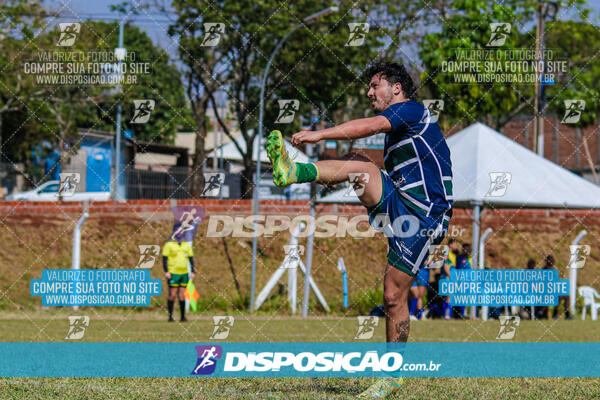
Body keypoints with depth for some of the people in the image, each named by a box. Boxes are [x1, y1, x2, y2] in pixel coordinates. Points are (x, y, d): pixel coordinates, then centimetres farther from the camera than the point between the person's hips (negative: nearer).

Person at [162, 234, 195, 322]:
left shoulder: (186, 245, 11)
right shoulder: (169, 245, -4)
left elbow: (191, 259, 15)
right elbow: (164, 259, -6)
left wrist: (192, 272, 7)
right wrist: (166, 272, -15)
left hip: (184, 274, 4)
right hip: (173, 274, -4)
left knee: (182, 295, 4)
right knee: (172, 295, -6)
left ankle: (183, 316, 8)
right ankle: (170, 316, 1)